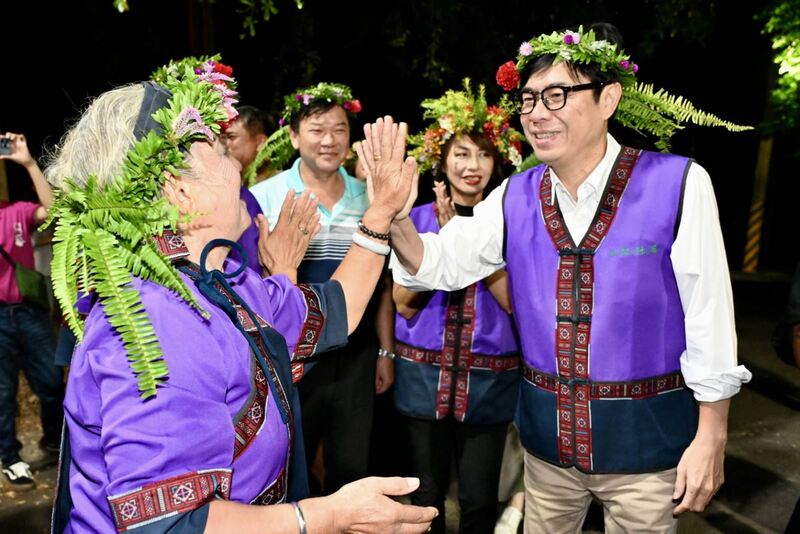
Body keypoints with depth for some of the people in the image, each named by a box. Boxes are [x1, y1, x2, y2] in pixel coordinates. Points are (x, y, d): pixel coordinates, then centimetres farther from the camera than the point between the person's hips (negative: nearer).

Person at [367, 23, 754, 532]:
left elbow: (708, 317, -11)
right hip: (548, 436, 4)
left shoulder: (678, 185, -15)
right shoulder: (515, 198, -4)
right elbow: (438, 265, -2)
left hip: (645, 439, -3)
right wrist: (395, 217, -23)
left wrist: (711, 439, -7)